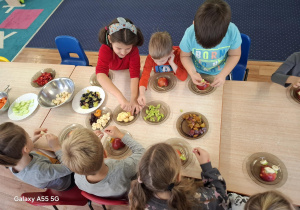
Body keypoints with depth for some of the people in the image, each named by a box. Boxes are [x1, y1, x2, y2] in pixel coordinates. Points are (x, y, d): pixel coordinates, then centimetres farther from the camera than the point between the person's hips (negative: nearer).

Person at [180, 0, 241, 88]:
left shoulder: (233, 32, -32)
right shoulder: (190, 34, -34)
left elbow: (234, 55, -15)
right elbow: (185, 56, -16)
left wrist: (223, 74, -26)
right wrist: (192, 73, -31)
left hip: (220, 73, 1)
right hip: (198, 73, -1)